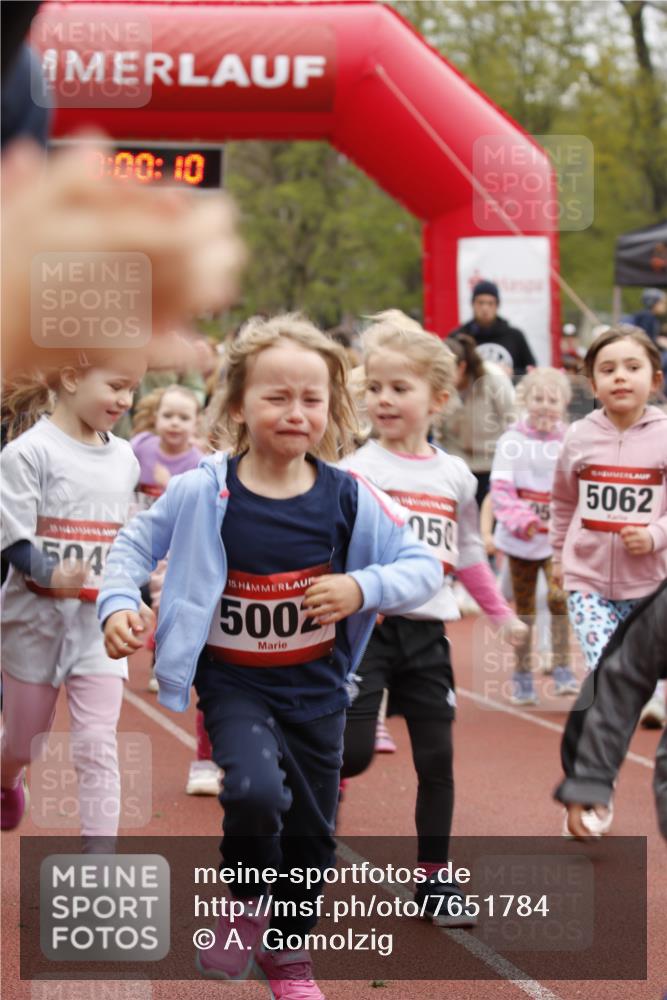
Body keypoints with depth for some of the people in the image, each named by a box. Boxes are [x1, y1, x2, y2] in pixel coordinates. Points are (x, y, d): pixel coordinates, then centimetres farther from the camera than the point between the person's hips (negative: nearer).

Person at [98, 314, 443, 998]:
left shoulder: (348, 498, -10)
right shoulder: (203, 492, -13)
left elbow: (424, 566, -5)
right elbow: (137, 543, 3)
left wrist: (362, 588, -22)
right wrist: (118, 604, -13)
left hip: (317, 686, 3)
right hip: (234, 681, -3)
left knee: (312, 831, 13)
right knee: (256, 793, -28)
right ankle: (248, 907, 4)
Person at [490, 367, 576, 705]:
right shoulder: (511, 441, -3)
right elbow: (500, 489, -11)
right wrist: (520, 519, -26)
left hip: (559, 538, 0)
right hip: (520, 539, 1)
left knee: (558, 597, -18)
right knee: (523, 608, 9)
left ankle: (562, 669, -6)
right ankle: (523, 678, 20)